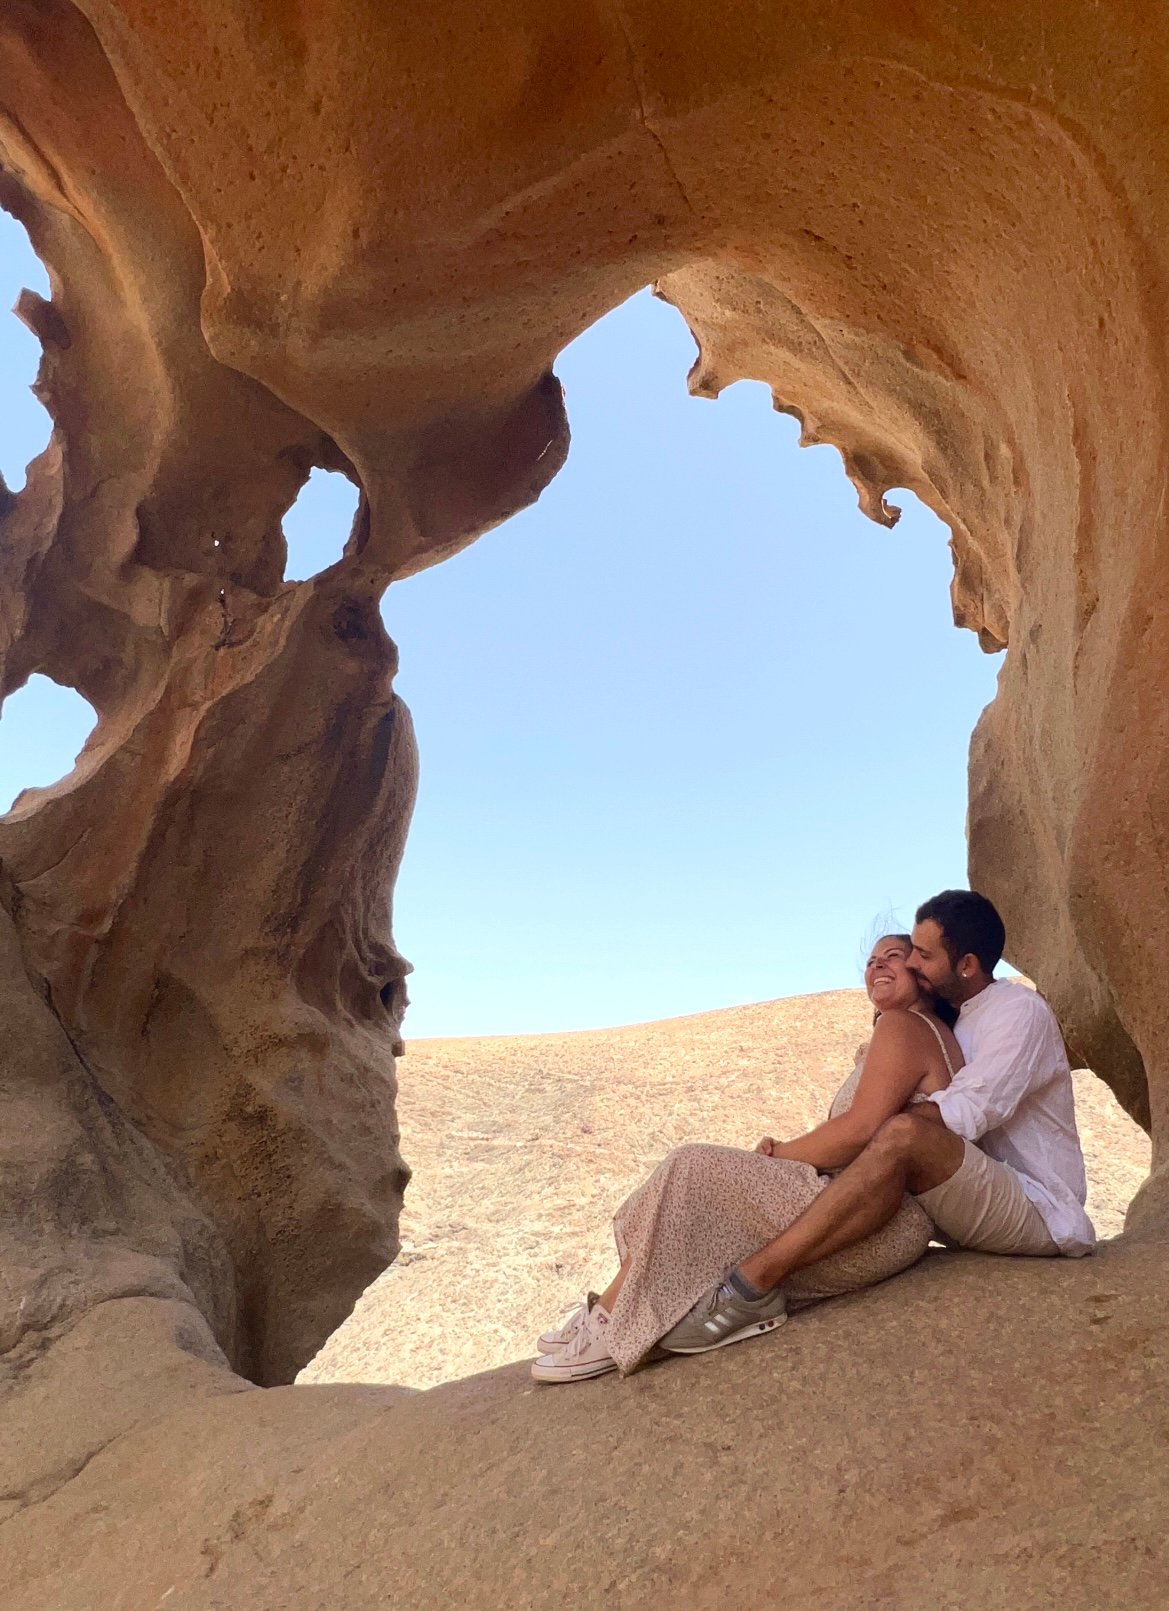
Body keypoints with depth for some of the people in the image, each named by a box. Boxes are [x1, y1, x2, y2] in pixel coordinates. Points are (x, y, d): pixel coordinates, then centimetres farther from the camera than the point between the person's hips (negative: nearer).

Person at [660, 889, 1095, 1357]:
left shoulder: (1020, 1011, -10)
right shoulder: (954, 1018, 18)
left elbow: (961, 1114, -23)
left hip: (1039, 1210, -9)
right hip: (982, 1207, 9)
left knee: (903, 1137, -33)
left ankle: (754, 1282, -38)